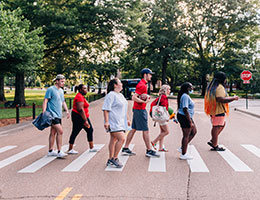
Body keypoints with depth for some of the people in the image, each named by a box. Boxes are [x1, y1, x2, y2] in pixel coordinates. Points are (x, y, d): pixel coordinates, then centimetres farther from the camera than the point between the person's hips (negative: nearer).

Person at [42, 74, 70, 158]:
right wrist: (44, 112, -21)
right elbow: (45, 101, -12)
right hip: (52, 114, -9)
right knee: (60, 131, -15)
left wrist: (67, 110, 15)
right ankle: (59, 152, -11)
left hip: (58, 115, 9)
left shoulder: (61, 90, 17)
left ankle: (50, 151, 22)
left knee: (53, 133, 14)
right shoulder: (50, 89, -9)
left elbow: (63, 102, 26)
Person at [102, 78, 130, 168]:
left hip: (120, 122, 9)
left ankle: (110, 160, 17)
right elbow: (106, 109, -17)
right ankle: (114, 158, -7)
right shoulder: (111, 95, -12)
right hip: (113, 122, -9)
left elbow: (124, 109, 28)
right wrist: (106, 121, -23)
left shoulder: (120, 95, 19)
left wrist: (127, 119, 26)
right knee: (122, 138, -16)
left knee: (114, 140, 11)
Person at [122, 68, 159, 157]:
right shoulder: (142, 85, -16)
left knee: (133, 129, 12)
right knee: (145, 130, -4)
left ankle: (126, 148, 17)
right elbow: (134, 97, -22)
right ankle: (149, 151, 2)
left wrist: (146, 98, 8)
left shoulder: (144, 84, 16)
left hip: (138, 109, 10)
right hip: (140, 110, -10)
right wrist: (144, 101, -22)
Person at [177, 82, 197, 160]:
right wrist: (190, 122, -23)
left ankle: (182, 148, 21)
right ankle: (183, 154, 7)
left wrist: (191, 120, 25)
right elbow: (185, 110, -24)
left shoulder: (186, 96, 15)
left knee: (194, 132, 18)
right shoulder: (185, 96, -19)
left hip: (187, 117, 11)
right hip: (185, 117, -11)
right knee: (186, 136, -3)